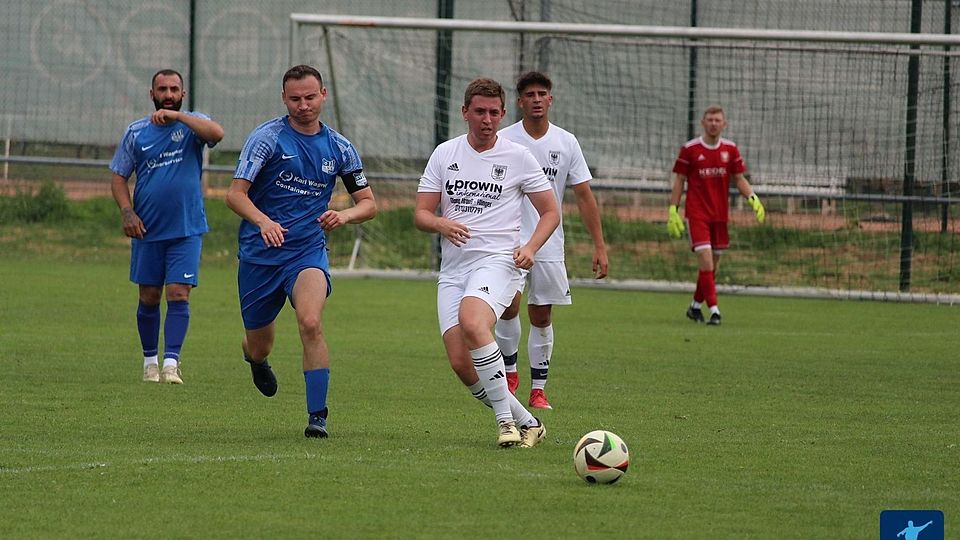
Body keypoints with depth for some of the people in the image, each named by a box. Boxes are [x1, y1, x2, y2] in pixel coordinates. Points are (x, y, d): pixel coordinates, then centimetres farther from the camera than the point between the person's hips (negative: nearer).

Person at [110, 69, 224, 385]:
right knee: (149, 297, 7)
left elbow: (216, 134, -22)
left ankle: (171, 363, -13)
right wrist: (127, 211, -7)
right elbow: (118, 177, 9)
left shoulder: (192, 124, 0)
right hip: (148, 229, 2)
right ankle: (150, 360, 20)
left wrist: (177, 116, -28)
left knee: (178, 294, -10)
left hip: (187, 230, -2)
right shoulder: (136, 133, 5)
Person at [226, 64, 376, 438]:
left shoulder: (339, 148, 4)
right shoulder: (267, 138, -6)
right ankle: (256, 358, 50)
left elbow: (368, 203, 11)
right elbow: (235, 194, -12)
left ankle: (317, 415, -22)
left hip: (308, 250, 1)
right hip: (260, 253, -1)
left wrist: (345, 216, -13)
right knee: (258, 347, 10)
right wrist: (263, 222, -32)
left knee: (311, 323, -27)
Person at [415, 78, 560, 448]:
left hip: (497, 261, -4)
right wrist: (440, 224, -13)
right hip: (452, 269, 4)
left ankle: (505, 417, -25)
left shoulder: (517, 157, 3)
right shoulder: (444, 154, 11)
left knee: (472, 322, -34)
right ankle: (526, 423, 8)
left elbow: (550, 212, 9)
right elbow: (420, 214, 10)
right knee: (460, 363, -9)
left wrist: (531, 247, -9)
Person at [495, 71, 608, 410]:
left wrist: (599, 246, 2)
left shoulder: (566, 142, 5)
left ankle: (538, 389, 13)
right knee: (509, 305, -19)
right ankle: (509, 372, 3)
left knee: (541, 317, 4)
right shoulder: (503, 141, -1)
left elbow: (584, 196, 7)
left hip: (550, 246, 2)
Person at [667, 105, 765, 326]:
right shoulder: (690, 149, -4)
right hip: (697, 214, -4)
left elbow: (739, 179, 10)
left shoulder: (730, 149, 5)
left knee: (713, 265, 10)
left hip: (720, 214, 4)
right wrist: (673, 210, -4)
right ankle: (714, 309, -17)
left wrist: (753, 198, -8)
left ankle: (696, 306, 27)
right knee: (706, 261, -15)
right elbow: (679, 181, 2)